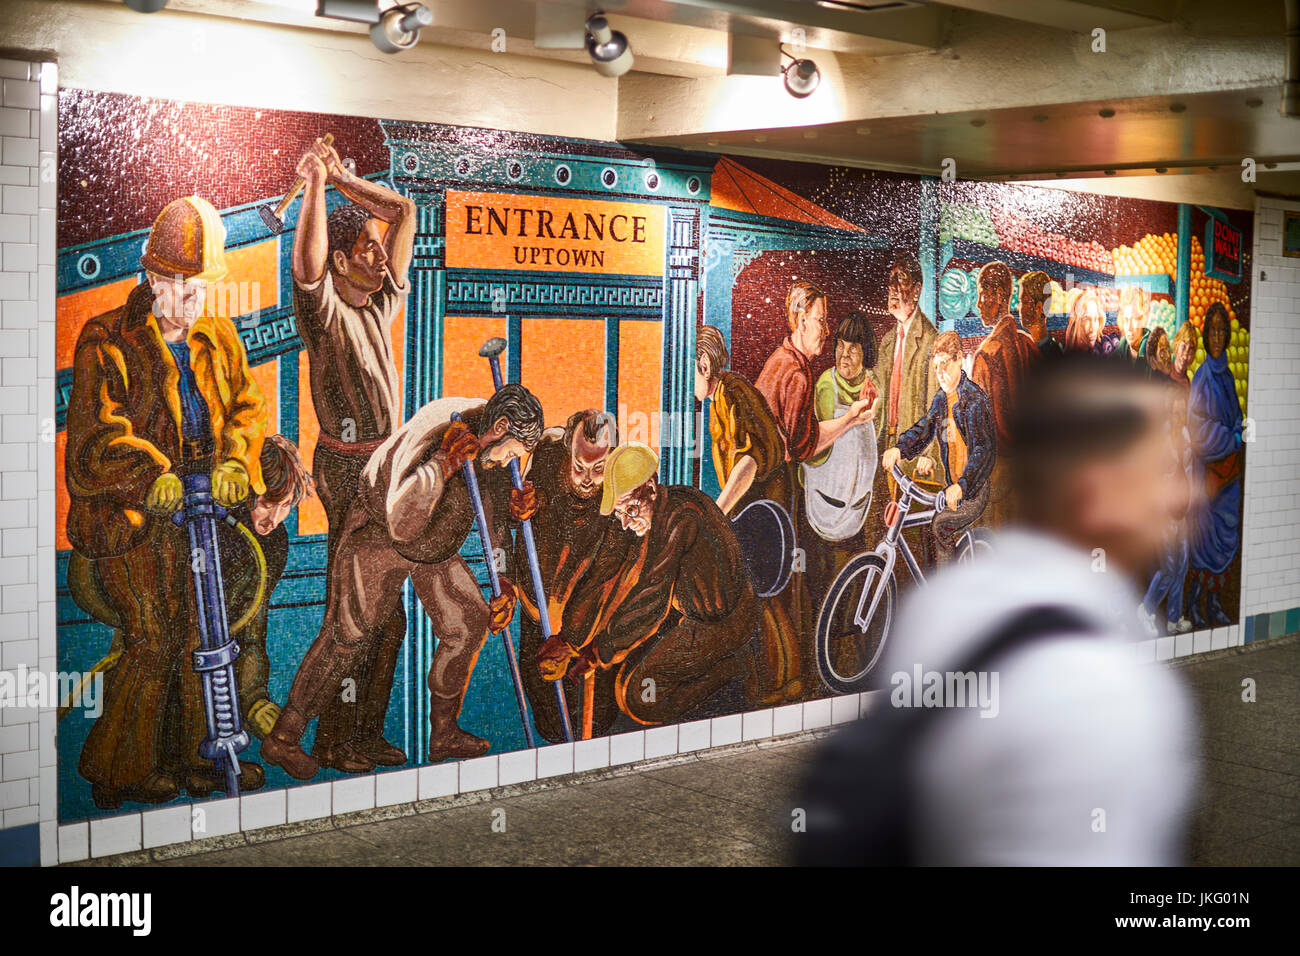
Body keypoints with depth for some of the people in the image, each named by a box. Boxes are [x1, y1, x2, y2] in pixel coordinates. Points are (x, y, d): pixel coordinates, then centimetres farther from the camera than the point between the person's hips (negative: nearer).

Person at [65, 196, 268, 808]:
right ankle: (117, 772, 6)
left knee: (200, 633, 9)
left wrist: (233, 461, -14)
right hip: (128, 511, -6)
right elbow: (100, 431, -14)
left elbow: (245, 406, 6)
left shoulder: (219, 338, 12)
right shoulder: (107, 342, -6)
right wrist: (153, 476, -29)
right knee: (153, 639, -8)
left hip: (199, 501, 6)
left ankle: (191, 756, 23)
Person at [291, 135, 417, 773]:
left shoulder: (381, 302, 12)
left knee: (386, 614, 11)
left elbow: (404, 212, 16)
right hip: (347, 466, -8)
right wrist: (315, 186, -24)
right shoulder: (326, 311, -8)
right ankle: (333, 740, 5)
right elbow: (307, 266, -31)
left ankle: (368, 732, 21)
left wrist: (341, 177, 8)